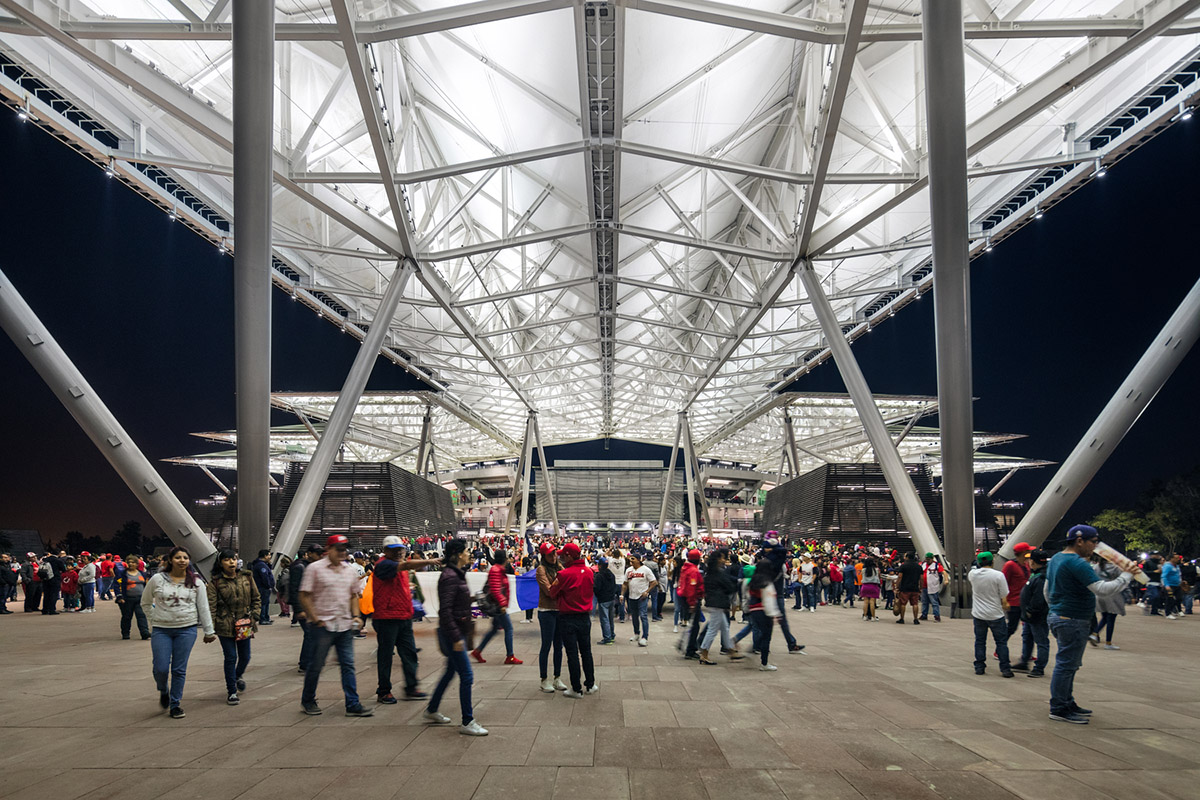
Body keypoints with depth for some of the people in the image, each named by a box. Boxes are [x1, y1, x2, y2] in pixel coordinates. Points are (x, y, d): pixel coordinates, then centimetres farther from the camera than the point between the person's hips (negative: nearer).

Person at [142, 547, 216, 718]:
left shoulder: (195, 582, 3)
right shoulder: (157, 579, 0)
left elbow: (203, 608, 7)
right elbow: (145, 603, 14)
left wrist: (209, 631, 8)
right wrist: (155, 619, 5)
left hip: (187, 629, 0)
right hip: (161, 630, 0)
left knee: (179, 670, 2)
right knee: (161, 669, -4)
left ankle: (175, 704, 17)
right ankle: (163, 691, 29)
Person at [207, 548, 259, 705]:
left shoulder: (247, 577, 4)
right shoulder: (215, 582, -6)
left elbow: (255, 598, 12)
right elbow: (211, 606, -9)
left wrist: (254, 617, 5)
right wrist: (210, 628, -14)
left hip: (244, 624, 4)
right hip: (225, 625, -3)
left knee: (245, 656, 12)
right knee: (231, 657, -3)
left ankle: (238, 675, 45)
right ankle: (231, 692, 11)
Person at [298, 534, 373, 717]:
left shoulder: (350, 571, 11)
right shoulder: (315, 568, -5)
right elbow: (304, 597, -7)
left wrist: (356, 615, 6)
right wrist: (316, 620, -10)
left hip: (345, 626, 5)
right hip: (323, 625, -5)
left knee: (348, 665, 3)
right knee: (316, 665, 6)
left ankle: (353, 704, 6)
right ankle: (307, 701, 25)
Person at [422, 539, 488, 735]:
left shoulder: (456, 575, 11)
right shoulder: (450, 577, -19)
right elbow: (445, 611, -23)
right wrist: (456, 638, -23)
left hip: (459, 631, 10)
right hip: (452, 632, -10)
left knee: (450, 673, 20)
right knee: (466, 676, -6)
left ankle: (431, 711, 34)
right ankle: (467, 722, 2)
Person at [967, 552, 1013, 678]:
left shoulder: (973, 574, -4)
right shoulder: (998, 575, -13)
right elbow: (1004, 597, -9)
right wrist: (1005, 606, 8)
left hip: (978, 614, 3)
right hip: (995, 615, -3)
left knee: (980, 641, 13)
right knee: (1001, 642, 7)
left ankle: (979, 667, 15)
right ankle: (1005, 669, 6)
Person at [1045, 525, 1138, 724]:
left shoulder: (1056, 559, 14)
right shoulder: (1077, 563, -19)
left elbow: (1048, 591, 22)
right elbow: (1103, 590, -25)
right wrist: (1127, 576, -14)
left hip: (1059, 617, 11)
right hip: (1073, 622, -11)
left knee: (1068, 664, 18)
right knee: (1066, 665, -4)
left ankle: (1067, 703, 27)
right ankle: (1058, 709, 1)